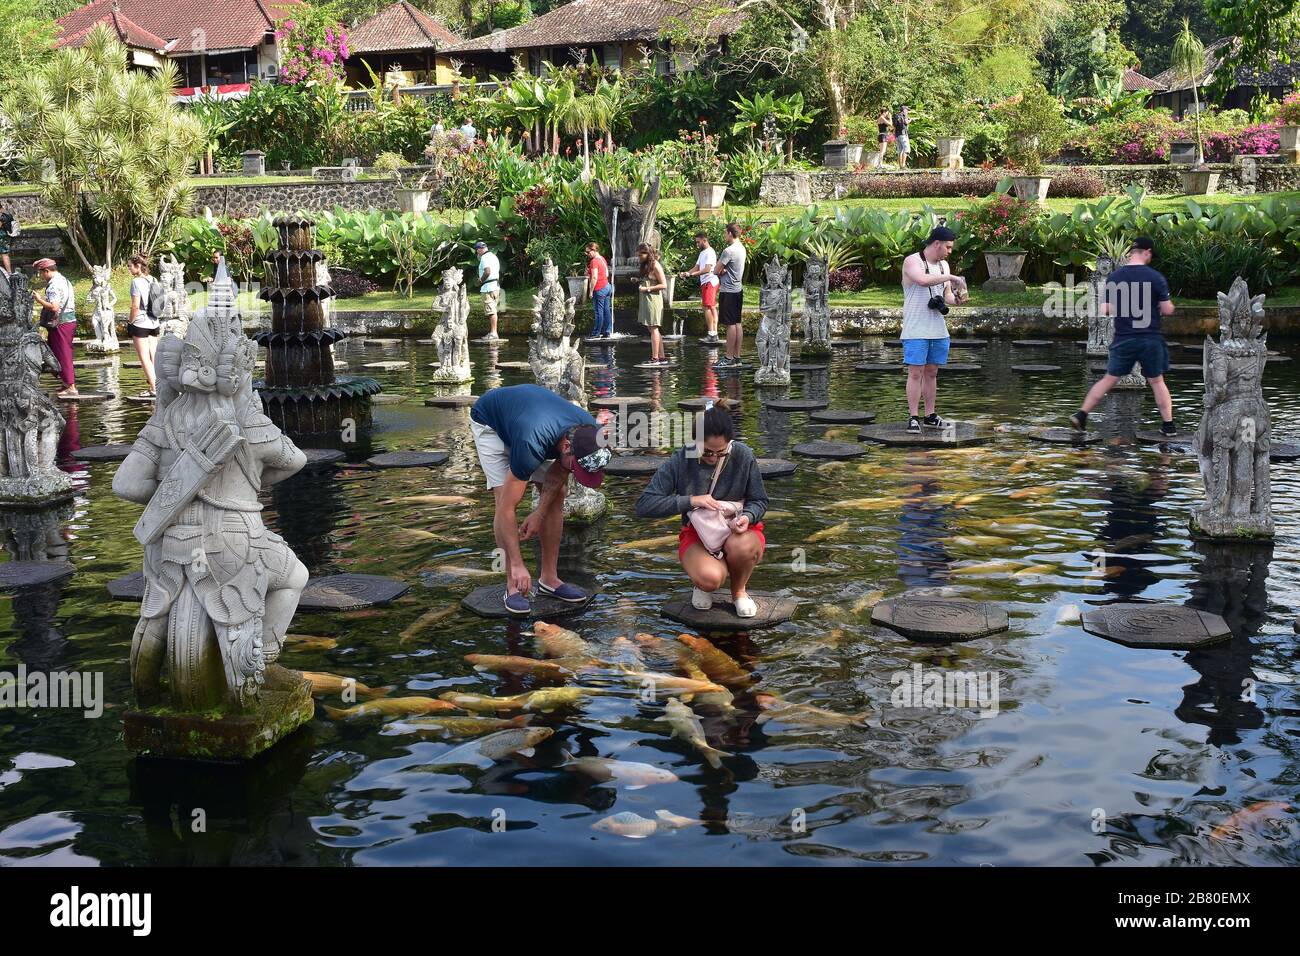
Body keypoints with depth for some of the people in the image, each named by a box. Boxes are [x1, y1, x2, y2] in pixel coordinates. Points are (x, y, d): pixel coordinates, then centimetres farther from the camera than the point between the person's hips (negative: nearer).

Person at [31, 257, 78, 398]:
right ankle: (67, 384, 23)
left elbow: (54, 307, -25)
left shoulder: (54, 285, -17)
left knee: (63, 356, -5)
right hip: (70, 321, 10)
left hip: (60, 324, -10)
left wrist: (39, 300, -12)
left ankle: (71, 388, -5)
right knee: (65, 355, 17)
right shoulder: (65, 280, 14)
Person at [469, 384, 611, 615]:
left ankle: (549, 579, 3)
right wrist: (517, 566, -37)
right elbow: (507, 508, -39)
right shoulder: (532, 445, -46)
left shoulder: (591, 434, -28)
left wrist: (539, 514, -15)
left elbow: (559, 470, -8)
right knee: (505, 498, -20)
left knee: (557, 494, -5)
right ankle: (513, 586, -12)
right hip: (489, 421, -6)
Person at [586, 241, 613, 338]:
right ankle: (607, 332, 12)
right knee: (606, 310, 9)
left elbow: (594, 278, -21)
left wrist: (591, 291, -16)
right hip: (607, 286, 9)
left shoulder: (594, 261, -15)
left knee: (599, 311, -5)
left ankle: (596, 334, -1)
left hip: (600, 289, -9)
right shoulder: (603, 259, 14)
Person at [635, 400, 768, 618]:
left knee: (741, 547, -37)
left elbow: (759, 501, 0)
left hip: (736, 529, 1)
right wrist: (690, 500, -28)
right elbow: (644, 505, -18)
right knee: (710, 578, -34)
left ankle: (739, 591, -1)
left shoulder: (743, 456, -13)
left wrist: (747, 517, -24)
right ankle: (703, 586, 8)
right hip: (697, 534, -1)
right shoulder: (681, 461, -15)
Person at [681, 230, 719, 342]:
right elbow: (697, 267, 19)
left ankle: (711, 333, -14)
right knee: (712, 307, 10)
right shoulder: (702, 253, 19)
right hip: (706, 282, 10)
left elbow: (707, 269, -23)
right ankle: (715, 333, 12)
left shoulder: (710, 252, -14)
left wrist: (692, 274, -27)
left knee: (707, 307, -14)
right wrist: (686, 273, 2)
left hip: (709, 282, -10)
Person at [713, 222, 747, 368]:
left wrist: (721, 271, 7)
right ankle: (737, 357, 13)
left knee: (730, 324, -7)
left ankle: (729, 358, -5)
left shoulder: (729, 251, -17)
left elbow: (716, 271, -13)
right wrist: (724, 271, -1)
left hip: (728, 291, -9)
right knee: (737, 323, 10)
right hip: (738, 289, 9)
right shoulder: (742, 248, 12)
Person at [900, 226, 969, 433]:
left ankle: (930, 416, 16)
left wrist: (955, 298, -2)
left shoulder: (943, 265, 15)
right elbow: (923, 280, -28)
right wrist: (951, 277, -21)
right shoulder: (912, 261, -8)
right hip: (916, 330, -7)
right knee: (916, 373, -6)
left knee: (932, 373, 10)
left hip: (938, 330, 7)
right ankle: (913, 418, -4)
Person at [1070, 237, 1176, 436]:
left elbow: (1105, 310, -2)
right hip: (1150, 338, -1)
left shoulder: (1114, 277, -1)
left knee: (1109, 379, 10)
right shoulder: (1156, 277, -7)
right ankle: (1169, 425, 14)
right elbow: (1167, 310, -5)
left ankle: (1081, 415, 4)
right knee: (1157, 381, 10)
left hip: (1123, 339, 2)